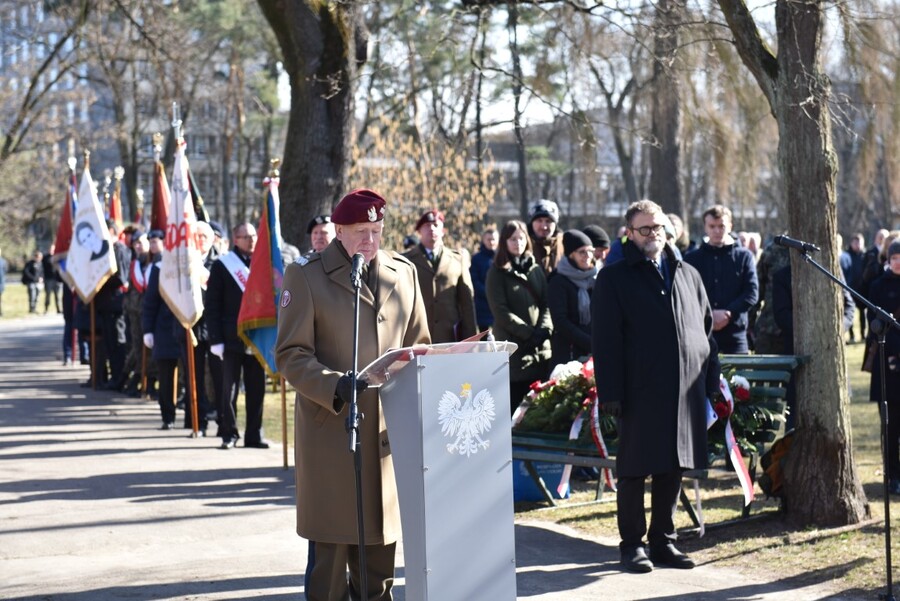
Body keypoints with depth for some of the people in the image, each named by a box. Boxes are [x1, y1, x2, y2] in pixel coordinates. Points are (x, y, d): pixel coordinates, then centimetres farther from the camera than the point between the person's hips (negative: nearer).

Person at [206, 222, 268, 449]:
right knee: (229, 388, 3)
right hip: (232, 339, -3)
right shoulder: (222, 266, 0)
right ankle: (229, 434, 12)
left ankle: (254, 435, 13)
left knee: (257, 389, 6)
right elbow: (212, 306, -2)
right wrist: (216, 339, -8)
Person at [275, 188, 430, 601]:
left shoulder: (404, 273, 12)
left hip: (389, 429, 4)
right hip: (331, 428, -4)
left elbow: (419, 346, 17)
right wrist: (335, 385, -22)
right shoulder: (306, 276, -2)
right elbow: (290, 354, -5)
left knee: (380, 549, 11)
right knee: (330, 549, -1)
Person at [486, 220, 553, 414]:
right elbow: (501, 312, -6)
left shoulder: (536, 270, 16)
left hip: (540, 349, 4)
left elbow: (545, 304, 11)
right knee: (514, 404, -5)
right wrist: (529, 333, -12)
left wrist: (544, 329, -8)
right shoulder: (497, 272, 2)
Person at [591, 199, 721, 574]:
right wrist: (610, 392, -12)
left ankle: (663, 541, 21)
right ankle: (632, 545, 11)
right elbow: (605, 341, -4)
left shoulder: (687, 275, 15)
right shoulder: (614, 278, 1)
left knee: (673, 469, 10)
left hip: (685, 394, 5)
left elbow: (706, 330, 17)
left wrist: (711, 382, 11)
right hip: (639, 392, -4)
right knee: (634, 470, 1)